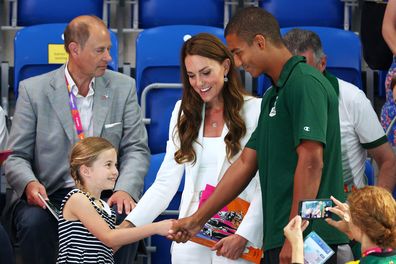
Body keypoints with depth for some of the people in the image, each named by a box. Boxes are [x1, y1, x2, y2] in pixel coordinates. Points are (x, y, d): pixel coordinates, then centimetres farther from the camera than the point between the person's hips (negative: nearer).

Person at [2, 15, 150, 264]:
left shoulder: (123, 87, 7)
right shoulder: (33, 90, 2)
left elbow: (137, 149, 3)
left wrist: (125, 190, -17)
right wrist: (30, 183, -22)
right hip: (48, 196, -1)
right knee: (33, 222, -33)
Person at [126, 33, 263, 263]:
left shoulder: (255, 110, -3)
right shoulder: (184, 111, 10)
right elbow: (166, 182, 7)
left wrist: (244, 236, -15)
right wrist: (129, 225, -3)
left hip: (239, 240, -3)